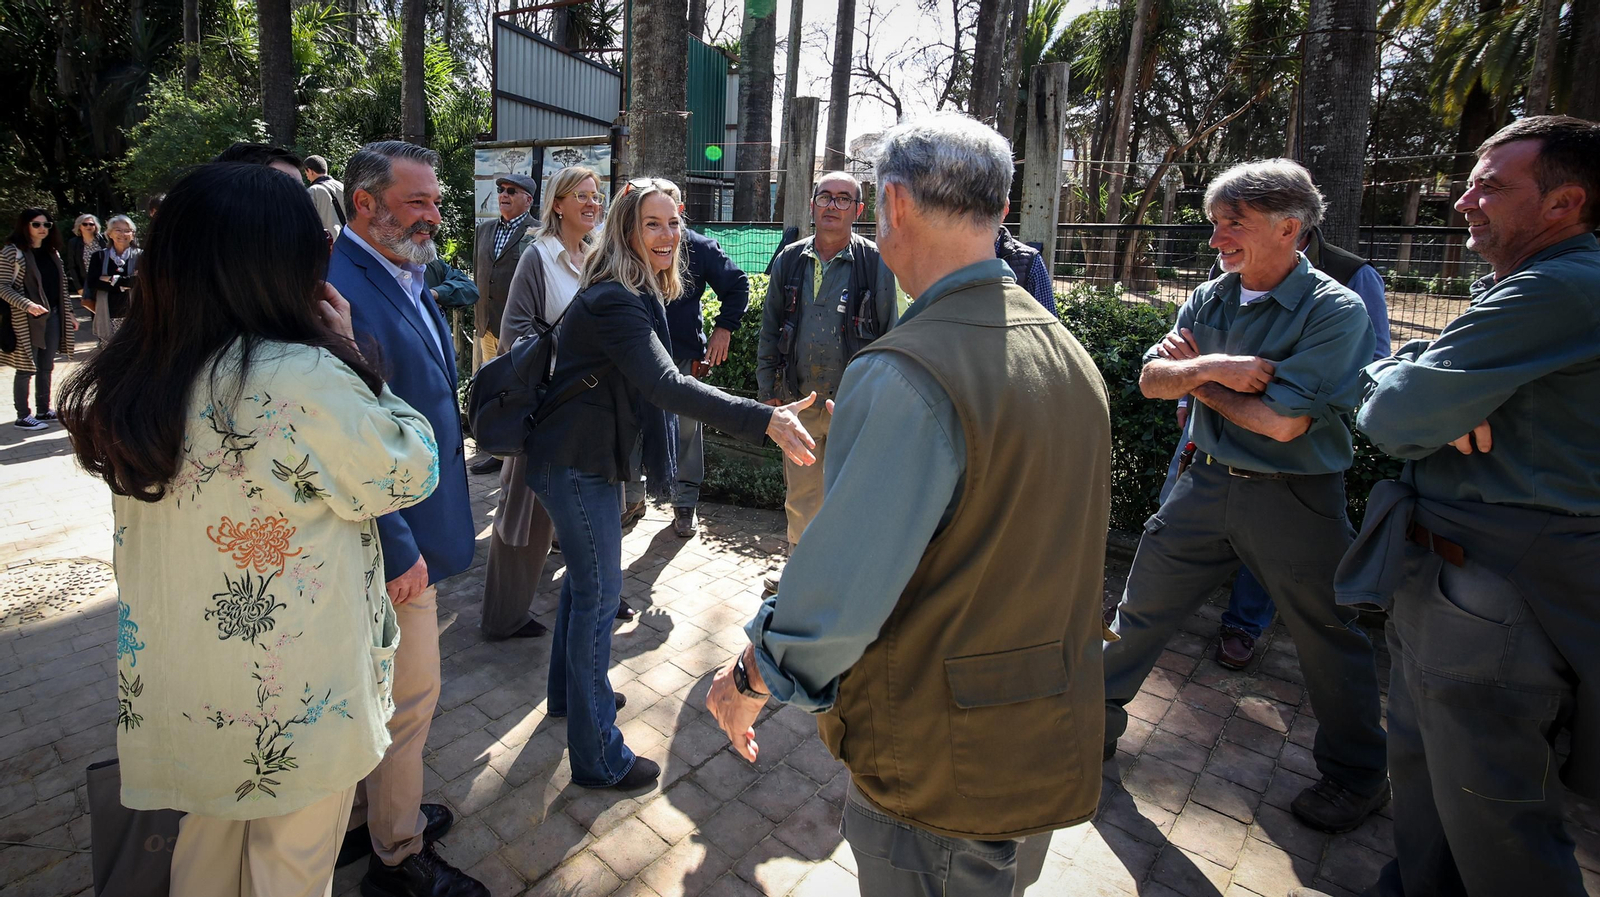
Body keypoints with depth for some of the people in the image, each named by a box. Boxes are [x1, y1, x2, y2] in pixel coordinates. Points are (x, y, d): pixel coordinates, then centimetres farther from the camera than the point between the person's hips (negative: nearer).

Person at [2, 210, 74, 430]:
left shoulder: (52, 252, 12)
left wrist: (69, 314, 14)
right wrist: (28, 305, -25)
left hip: (53, 316, 6)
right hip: (26, 320, -6)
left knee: (46, 367, 12)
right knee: (27, 369, -1)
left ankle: (43, 410, 22)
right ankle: (23, 416, 7)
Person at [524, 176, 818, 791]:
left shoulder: (638, 294, 10)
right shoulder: (615, 301, -23)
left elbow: (649, 383, 17)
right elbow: (667, 386, -36)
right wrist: (765, 421, -43)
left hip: (589, 455, 10)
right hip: (575, 463, -10)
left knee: (586, 578, 22)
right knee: (599, 592, -3)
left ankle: (570, 693, 43)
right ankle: (597, 758, 12)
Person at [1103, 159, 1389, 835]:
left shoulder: (1336, 310, -15)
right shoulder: (1209, 299, 3)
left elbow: (1282, 422, -24)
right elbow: (1150, 380, -3)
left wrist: (1196, 375, -11)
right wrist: (1212, 366, -22)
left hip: (1295, 500, -4)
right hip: (1209, 482, 5)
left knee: (1328, 640, 12)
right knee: (1140, 608, 11)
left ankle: (1358, 778, 37)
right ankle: (1096, 717, 31)